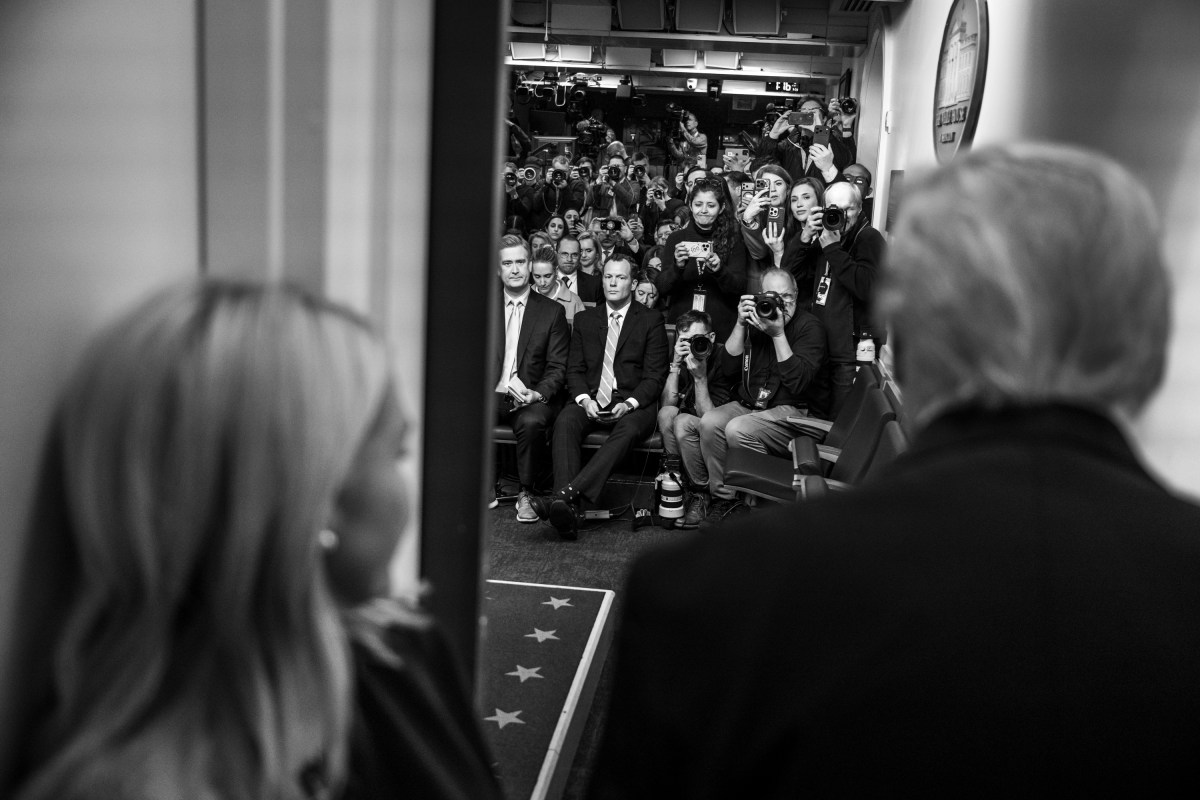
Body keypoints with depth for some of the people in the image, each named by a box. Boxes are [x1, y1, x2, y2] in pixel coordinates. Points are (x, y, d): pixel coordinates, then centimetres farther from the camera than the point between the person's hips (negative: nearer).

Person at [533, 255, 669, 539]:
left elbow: (655, 375, 1)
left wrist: (629, 404, -16)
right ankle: (568, 509, -45)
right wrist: (584, 399, -10)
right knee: (565, 422, -31)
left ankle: (566, 494, -52)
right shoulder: (584, 319, 18)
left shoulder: (651, 320, 8)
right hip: (591, 400, 3)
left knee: (628, 429, -37)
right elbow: (574, 369, 12)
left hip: (633, 403, -2)